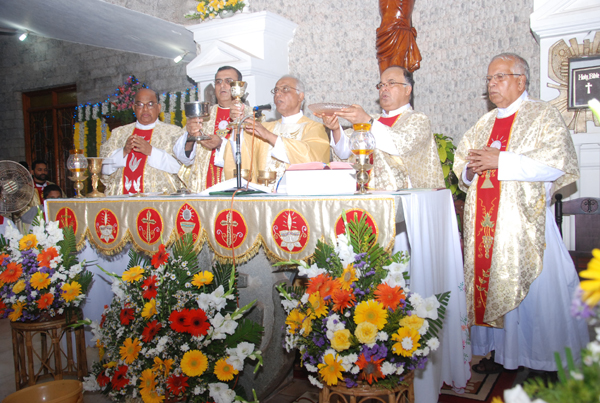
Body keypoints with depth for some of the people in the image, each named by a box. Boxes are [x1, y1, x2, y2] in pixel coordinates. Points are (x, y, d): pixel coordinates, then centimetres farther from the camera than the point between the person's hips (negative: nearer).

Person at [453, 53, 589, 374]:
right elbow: (462, 164, 21)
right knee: (490, 283, 6)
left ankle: (542, 361, 12)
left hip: (523, 219, -5)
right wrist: (470, 170, -3)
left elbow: (557, 162, -13)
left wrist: (500, 161, -17)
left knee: (531, 289, -3)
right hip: (484, 222, 6)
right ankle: (501, 352, 19)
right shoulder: (484, 124, 19)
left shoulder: (543, 115, 1)